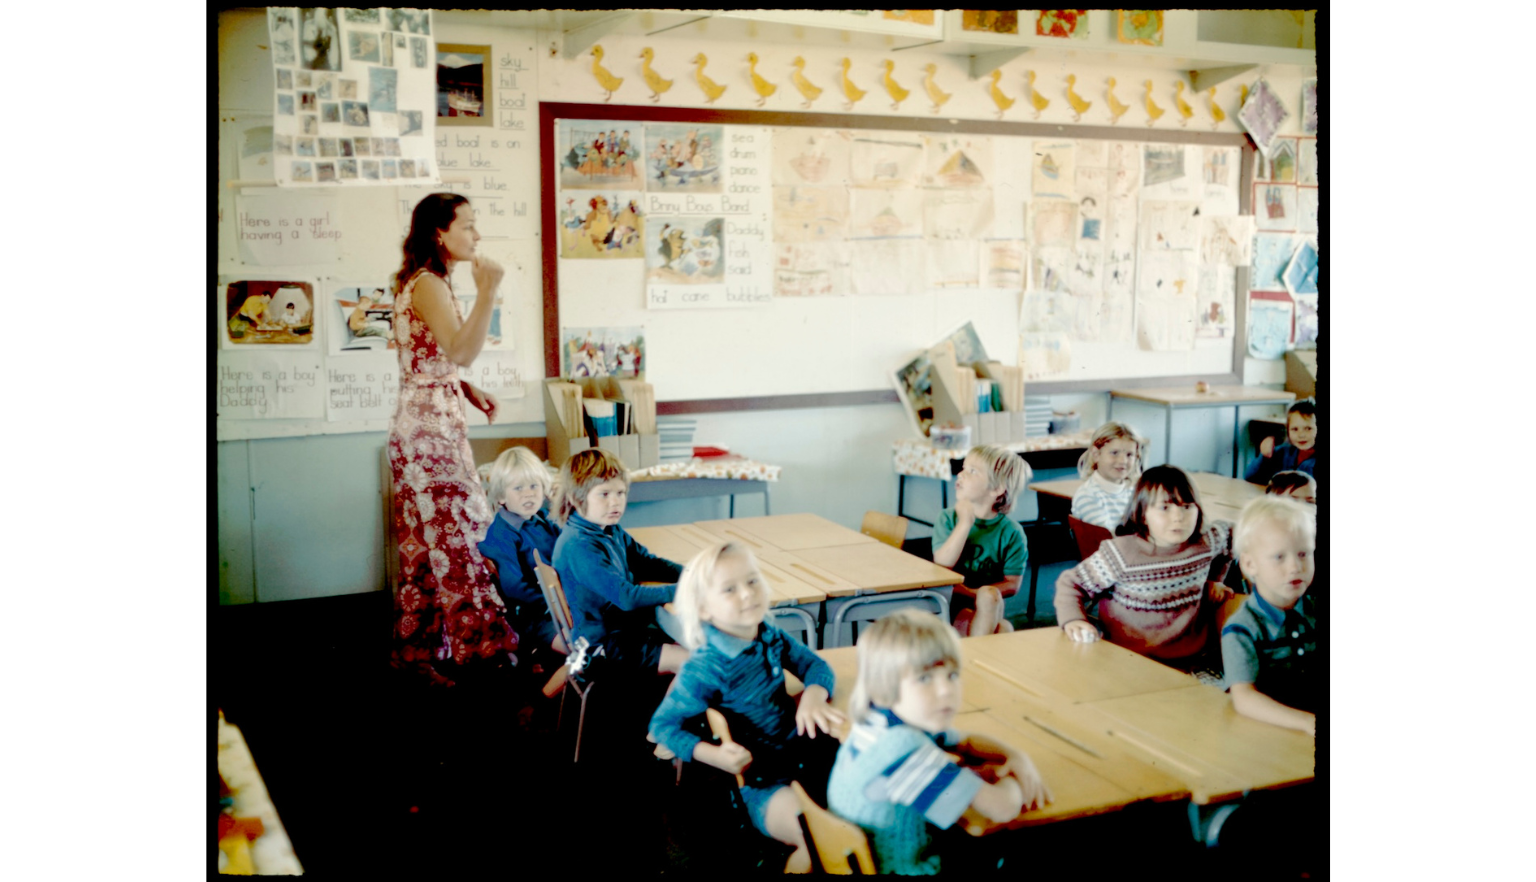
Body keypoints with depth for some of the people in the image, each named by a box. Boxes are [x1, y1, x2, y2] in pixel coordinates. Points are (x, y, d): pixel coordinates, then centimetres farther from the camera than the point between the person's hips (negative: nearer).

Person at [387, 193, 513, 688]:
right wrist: (487, 292, -29)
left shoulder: (428, 283, 16)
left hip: (433, 424, 10)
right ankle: (479, 648, -1)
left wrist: (468, 390, 9)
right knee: (454, 536, -7)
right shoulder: (427, 285, -15)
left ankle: (419, 647, 22)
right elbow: (461, 351, -29)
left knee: (427, 542, 14)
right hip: (430, 428, -10)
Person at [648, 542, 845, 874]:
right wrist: (714, 755, -27)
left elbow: (816, 665, 7)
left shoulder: (771, 638, -1)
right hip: (759, 781, -7)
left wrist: (813, 696, -15)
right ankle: (806, 858, 6)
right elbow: (662, 725, -14)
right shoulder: (704, 669, -20)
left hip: (801, 754, 7)